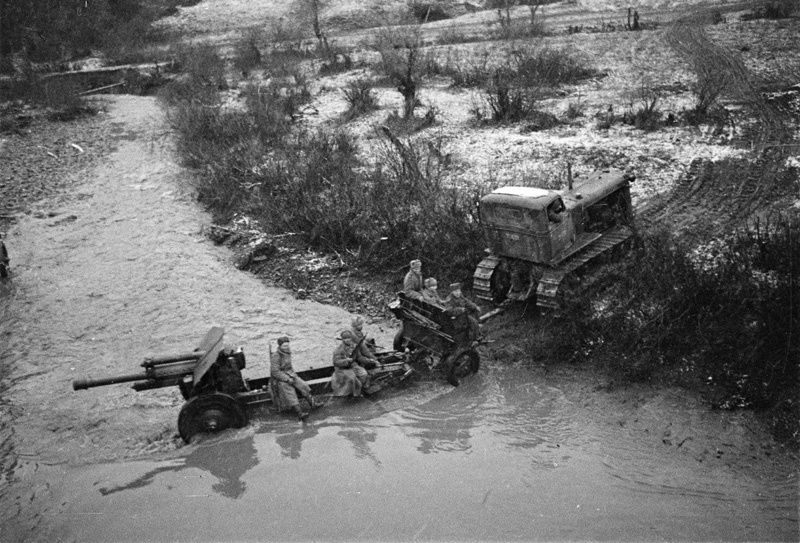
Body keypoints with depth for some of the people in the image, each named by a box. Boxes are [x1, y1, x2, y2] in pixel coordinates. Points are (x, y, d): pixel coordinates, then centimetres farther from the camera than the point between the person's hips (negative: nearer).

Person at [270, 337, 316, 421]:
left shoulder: (288, 353, 7)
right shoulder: (275, 356, -17)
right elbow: (275, 372, -20)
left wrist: (293, 375, 3)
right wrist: (287, 379, -21)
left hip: (289, 376, 8)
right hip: (279, 379, -7)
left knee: (302, 385, -12)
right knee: (290, 393, -24)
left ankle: (313, 404, -12)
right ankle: (300, 414, -35)